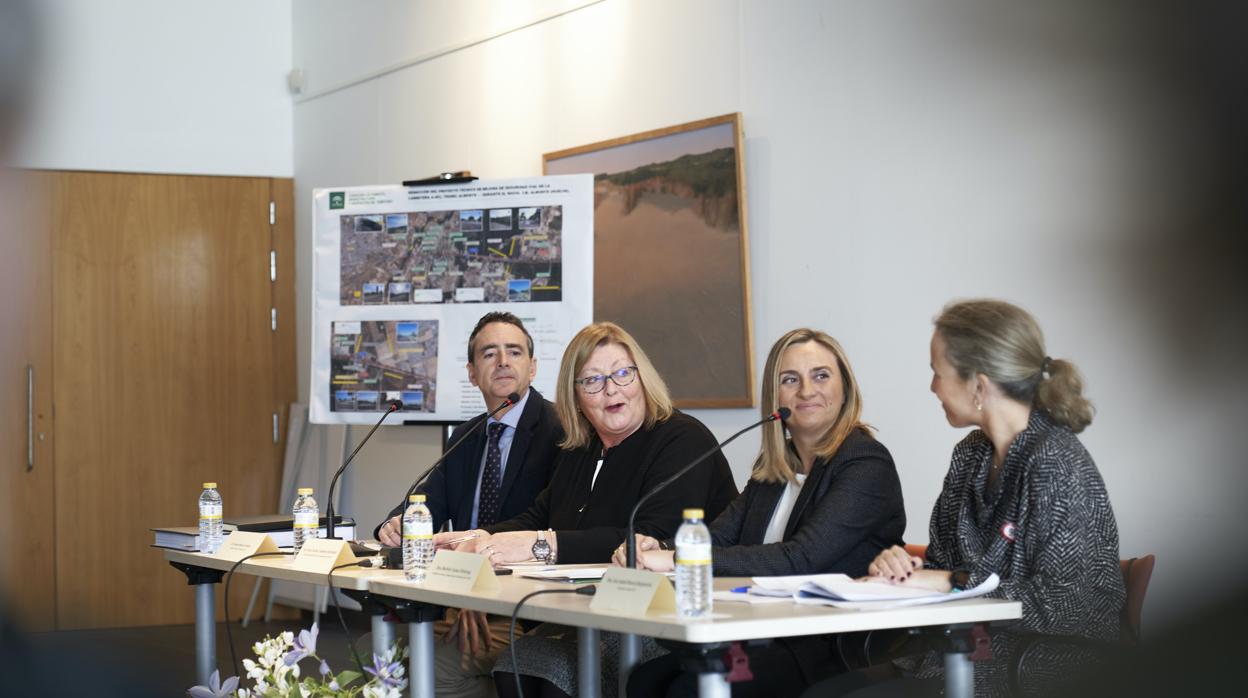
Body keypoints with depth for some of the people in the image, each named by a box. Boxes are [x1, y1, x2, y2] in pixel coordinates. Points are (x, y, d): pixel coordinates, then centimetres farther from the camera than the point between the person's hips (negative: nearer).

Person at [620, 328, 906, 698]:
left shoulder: (866, 465, -10)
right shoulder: (772, 467, 16)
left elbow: (801, 559, -21)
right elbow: (719, 535, 7)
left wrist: (679, 559, -23)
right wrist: (655, 549, -16)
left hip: (837, 650, -7)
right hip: (768, 637, 7)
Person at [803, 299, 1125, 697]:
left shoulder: (1055, 464, -15)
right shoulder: (971, 455, 11)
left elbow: (1062, 603, -20)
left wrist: (955, 581, -16)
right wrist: (901, 567, -4)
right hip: (968, 652, 8)